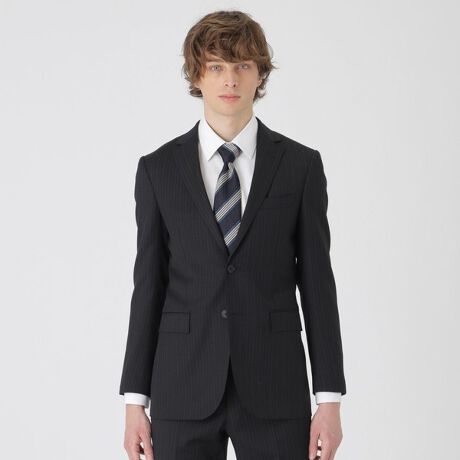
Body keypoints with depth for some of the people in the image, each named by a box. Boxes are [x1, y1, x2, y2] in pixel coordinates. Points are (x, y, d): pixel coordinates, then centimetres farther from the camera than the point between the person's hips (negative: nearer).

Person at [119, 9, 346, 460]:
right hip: (184, 391, 1)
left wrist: (329, 399, -3)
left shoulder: (301, 165, 3)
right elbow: (148, 286, 5)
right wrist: (135, 400, 1)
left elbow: (317, 282, 2)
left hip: (274, 389, 0)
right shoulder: (158, 169, 4)